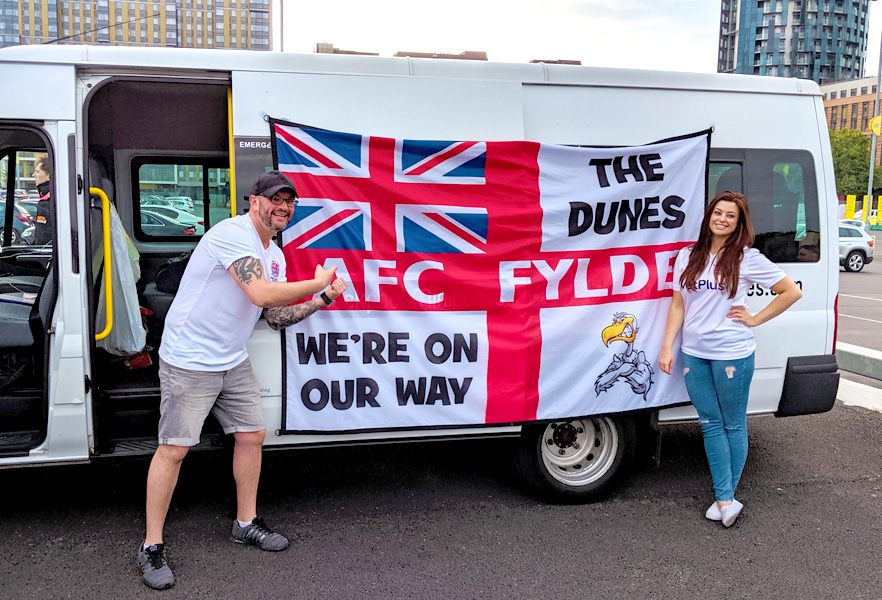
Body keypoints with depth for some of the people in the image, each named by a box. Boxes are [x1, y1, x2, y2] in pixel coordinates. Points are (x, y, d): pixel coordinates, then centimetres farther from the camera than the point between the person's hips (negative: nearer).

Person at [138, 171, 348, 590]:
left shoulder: (274, 255, 11)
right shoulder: (233, 234, -19)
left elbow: (277, 317, 14)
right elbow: (261, 294, -32)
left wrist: (322, 300, 3)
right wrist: (317, 283, -19)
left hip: (234, 362, 9)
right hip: (189, 362, -9)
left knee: (252, 435, 11)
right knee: (174, 449, -4)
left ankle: (245, 524, 28)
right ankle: (151, 548, 8)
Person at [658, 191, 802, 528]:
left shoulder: (747, 258, -4)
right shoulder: (688, 257, 7)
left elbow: (792, 291, -1)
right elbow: (678, 305, 9)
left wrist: (754, 319, -4)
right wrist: (667, 346, 3)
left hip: (732, 354, -4)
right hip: (694, 354, 4)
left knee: (733, 425, 7)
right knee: (711, 424, 7)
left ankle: (726, 496, 18)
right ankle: (725, 500, 13)